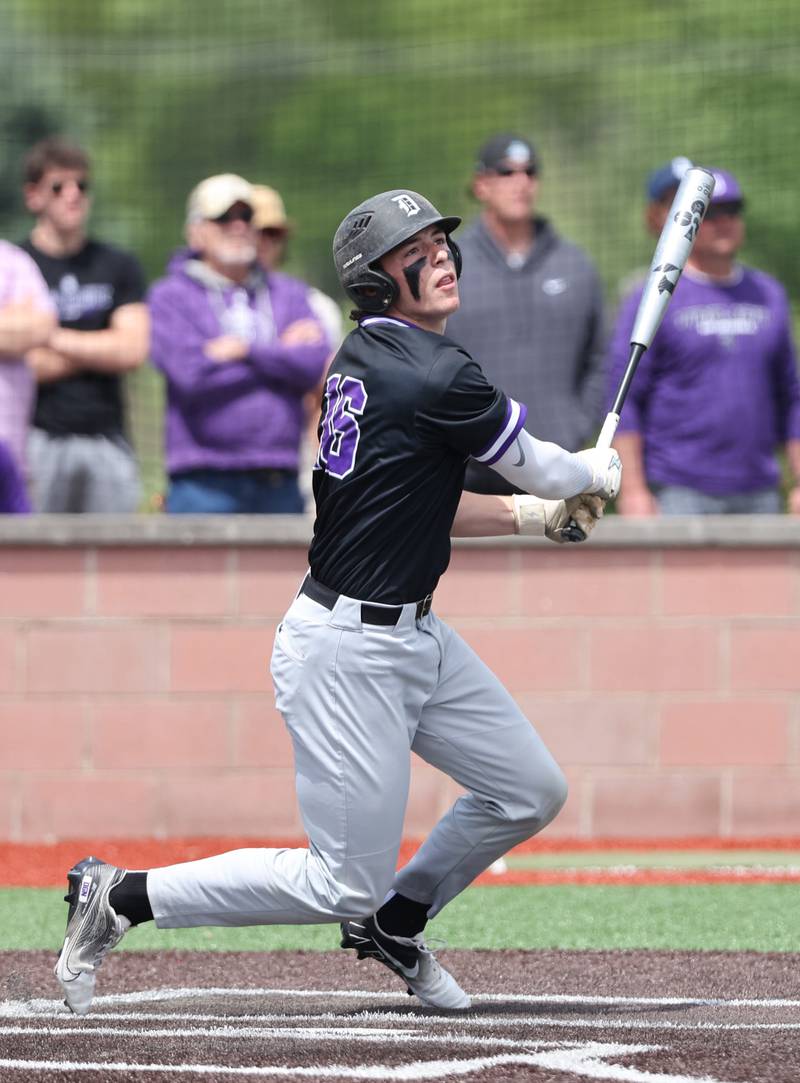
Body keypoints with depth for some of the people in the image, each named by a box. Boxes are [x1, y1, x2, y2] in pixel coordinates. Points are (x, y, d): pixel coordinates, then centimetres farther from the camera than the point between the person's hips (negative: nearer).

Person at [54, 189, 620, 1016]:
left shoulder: (366, 355, 9)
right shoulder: (435, 373, -20)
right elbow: (537, 466, -6)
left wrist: (533, 515, 12)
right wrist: (597, 474, 16)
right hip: (349, 653, -10)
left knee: (530, 792, 15)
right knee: (345, 884, -4)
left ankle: (395, 923, 33)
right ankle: (121, 898, 4)